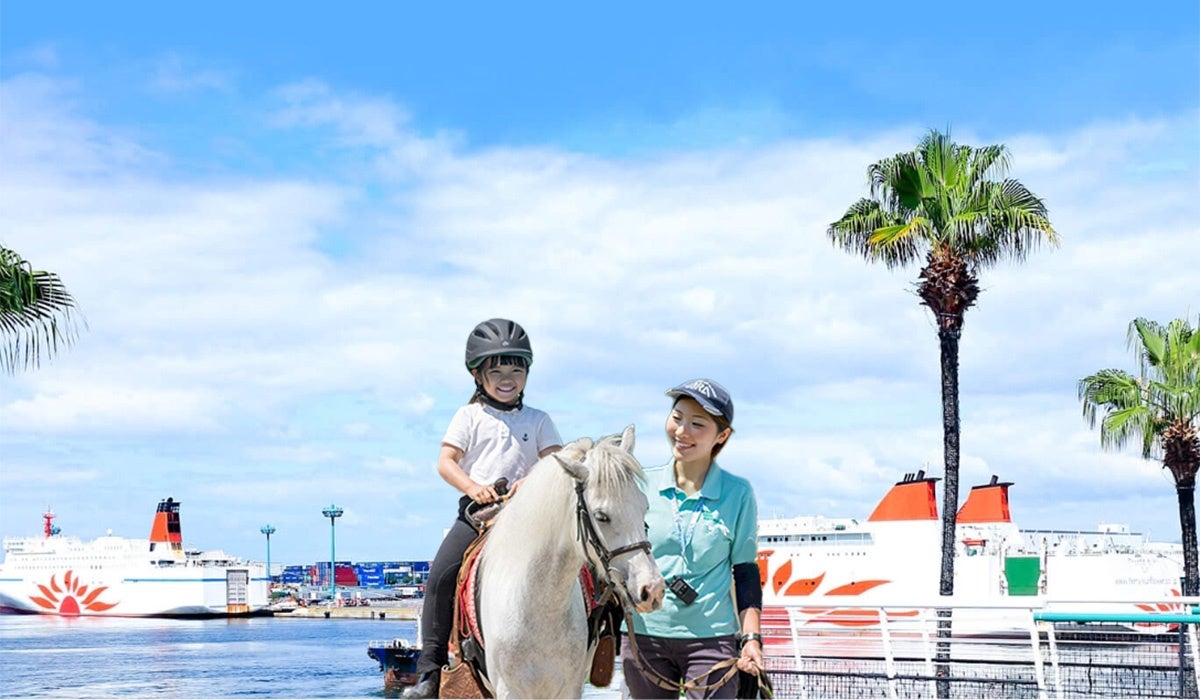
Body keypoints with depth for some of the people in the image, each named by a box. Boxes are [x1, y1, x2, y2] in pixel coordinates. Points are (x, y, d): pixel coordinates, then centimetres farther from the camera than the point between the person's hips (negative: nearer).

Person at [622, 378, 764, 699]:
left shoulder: (738, 494, 0)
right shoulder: (643, 485, 3)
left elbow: (745, 571, 3)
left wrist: (751, 638, -4)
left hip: (711, 639, -2)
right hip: (645, 636, 2)